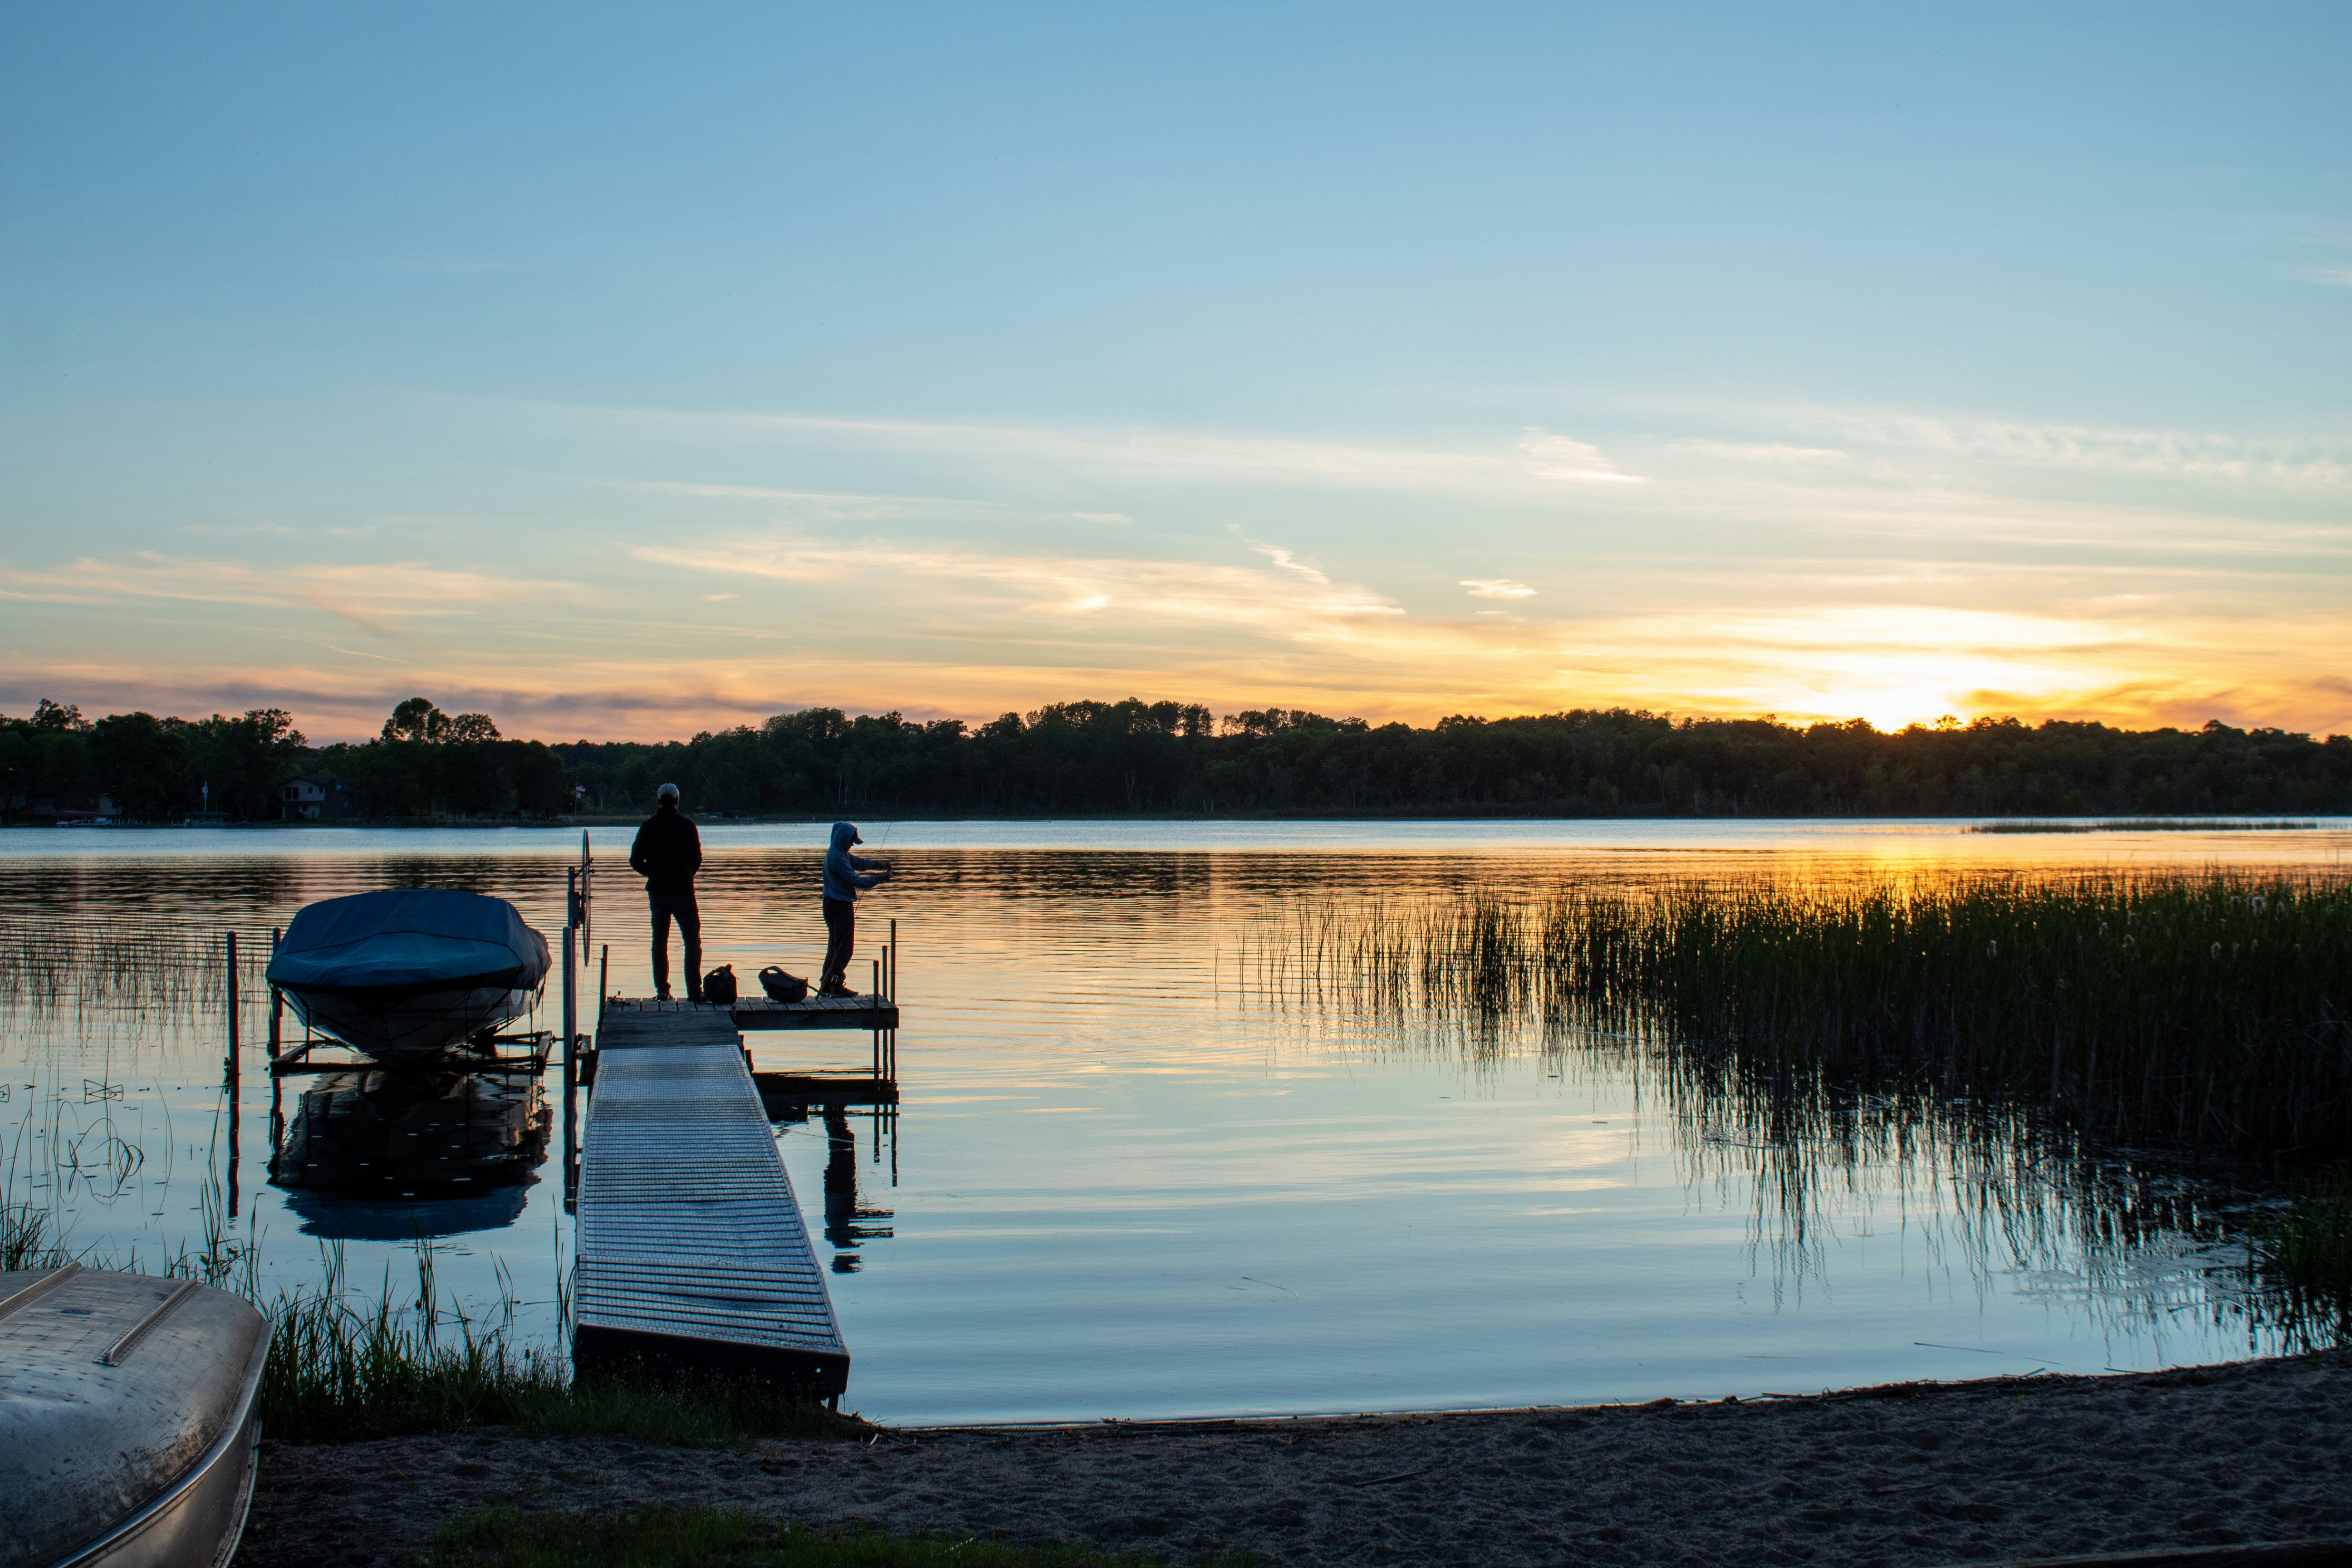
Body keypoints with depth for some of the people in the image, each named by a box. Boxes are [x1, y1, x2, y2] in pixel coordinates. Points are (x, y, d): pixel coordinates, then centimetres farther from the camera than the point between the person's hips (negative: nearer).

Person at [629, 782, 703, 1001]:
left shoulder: (648, 827, 2)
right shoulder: (687, 826, -4)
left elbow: (635, 862, 5)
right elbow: (697, 860, 1)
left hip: (657, 892, 3)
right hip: (683, 891, -3)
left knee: (659, 942, 13)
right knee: (692, 941, 1)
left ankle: (662, 990, 10)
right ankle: (694, 990, -8)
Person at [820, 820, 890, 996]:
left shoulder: (840, 854, 12)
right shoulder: (838, 858, -20)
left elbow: (857, 862, 23)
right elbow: (855, 880, -22)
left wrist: (877, 865, 8)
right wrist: (879, 877, -14)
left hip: (833, 904, 11)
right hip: (841, 906, -11)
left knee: (835, 946, 14)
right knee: (844, 947, -6)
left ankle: (826, 985, 17)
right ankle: (837, 986, -4)